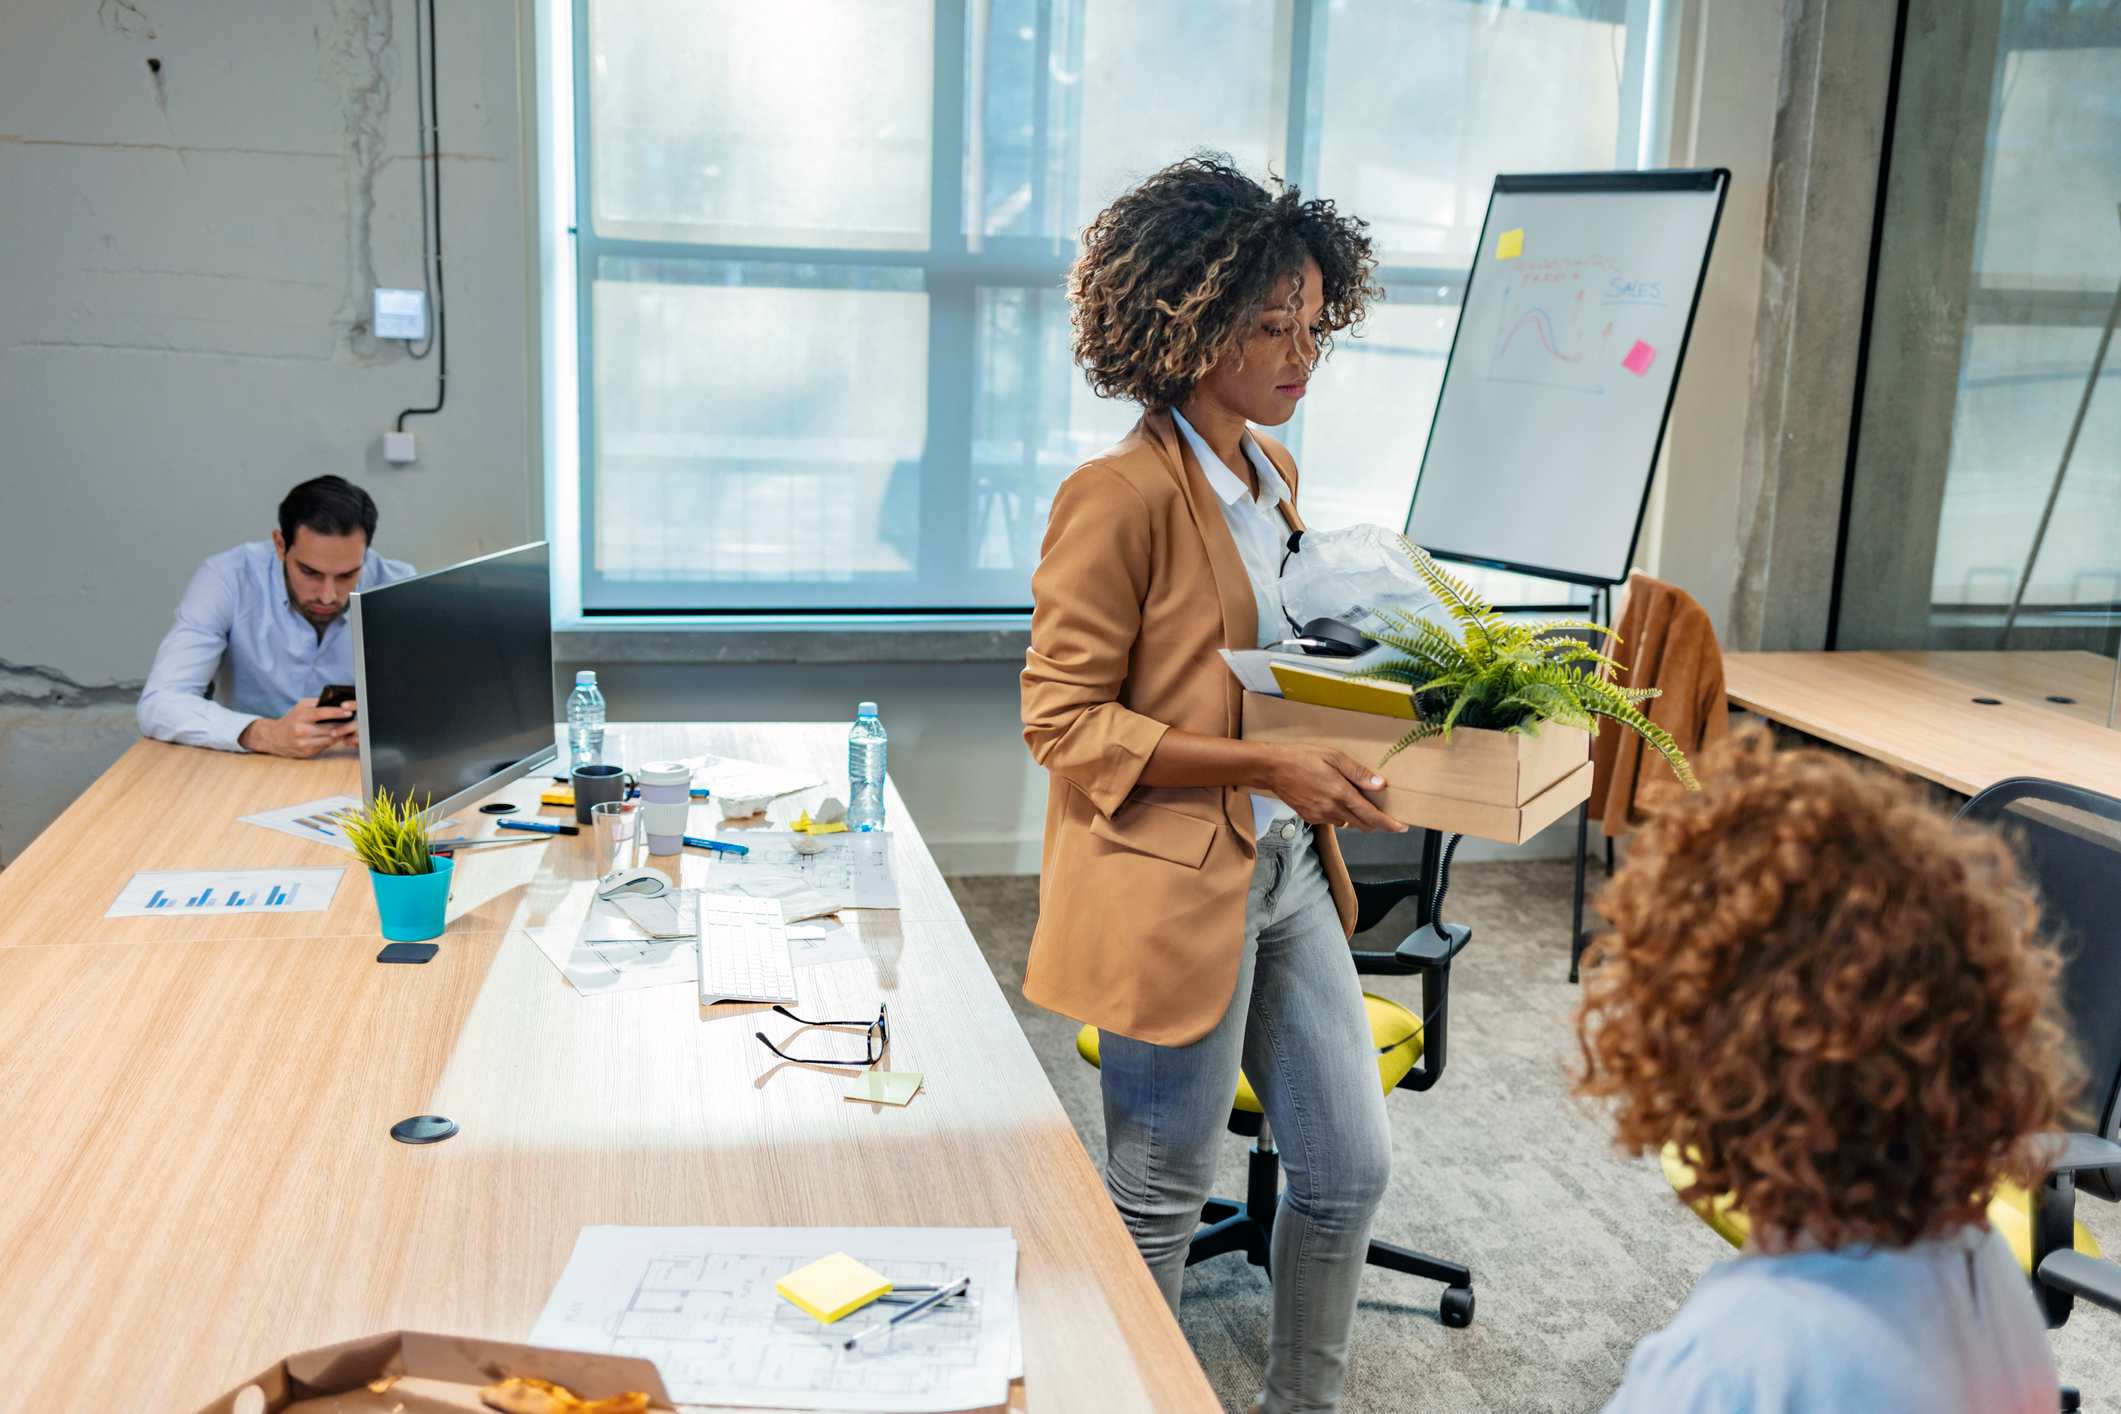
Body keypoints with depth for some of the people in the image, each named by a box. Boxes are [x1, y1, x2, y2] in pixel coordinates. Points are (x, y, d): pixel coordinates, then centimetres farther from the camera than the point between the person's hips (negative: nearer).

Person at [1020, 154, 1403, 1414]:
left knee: (1351, 1170, 16)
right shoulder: (1121, 497, -17)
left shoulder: (1275, 475, 10)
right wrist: (1266, 766, -23)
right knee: (1160, 1204, 9)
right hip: (1174, 887, -8)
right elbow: (1064, 719, -17)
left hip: (1287, 871, 8)